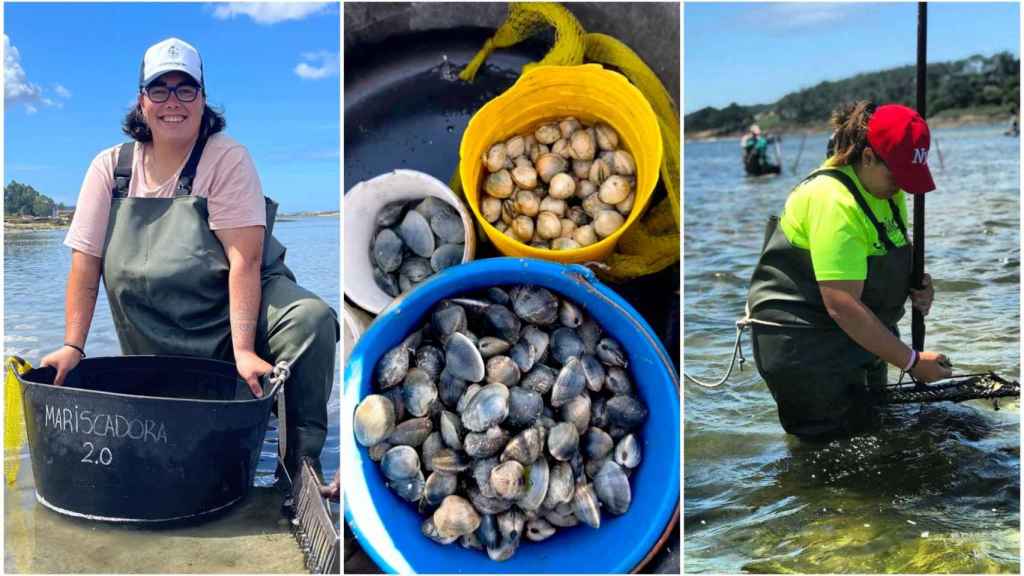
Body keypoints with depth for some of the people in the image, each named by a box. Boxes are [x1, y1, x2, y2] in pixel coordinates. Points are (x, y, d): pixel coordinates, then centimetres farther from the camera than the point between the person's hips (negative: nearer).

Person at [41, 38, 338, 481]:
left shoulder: (226, 158, -11)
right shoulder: (110, 168, 1)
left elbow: (245, 259, -21)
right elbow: (85, 265, 1)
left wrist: (243, 350, -29)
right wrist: (72, 346, -9)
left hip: (236, 312, -3)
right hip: (159, 342, 3)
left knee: (311, 319, -32)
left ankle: (300, 466, -21)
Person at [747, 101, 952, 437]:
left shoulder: (885, 187, 2)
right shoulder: (835, 201, -28)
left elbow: (898, 255, 20)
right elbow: (842, 307, -32)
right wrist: (911, 362, -26)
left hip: (854, 331, 10)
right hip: (800, 338, -10)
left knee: (869, 416, 24)